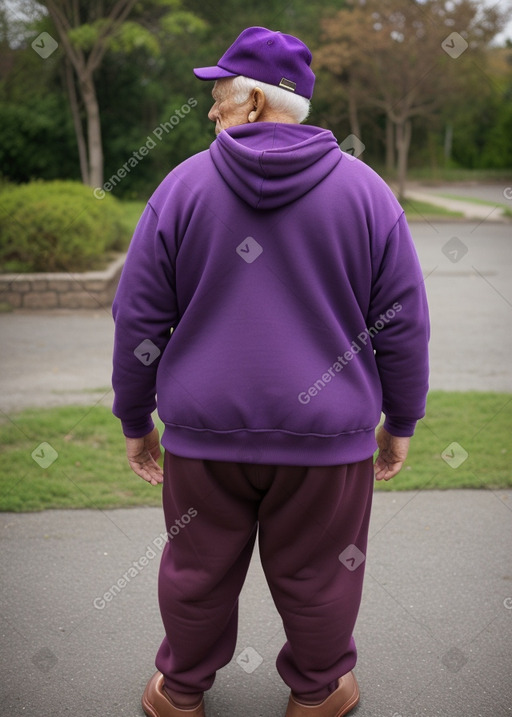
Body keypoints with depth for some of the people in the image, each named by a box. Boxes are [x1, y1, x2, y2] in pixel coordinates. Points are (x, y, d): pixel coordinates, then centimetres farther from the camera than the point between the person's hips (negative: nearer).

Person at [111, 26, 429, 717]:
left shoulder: (183, 185, -3)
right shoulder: (365, 189, -1)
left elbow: (138, 319, -1)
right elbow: (404, 323, -1)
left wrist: (136, 419, 10)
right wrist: (400, 421, 11)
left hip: (203, 430, 1)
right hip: (328, 432, 0)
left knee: (198, 570, 18)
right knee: (316, 575, 16)